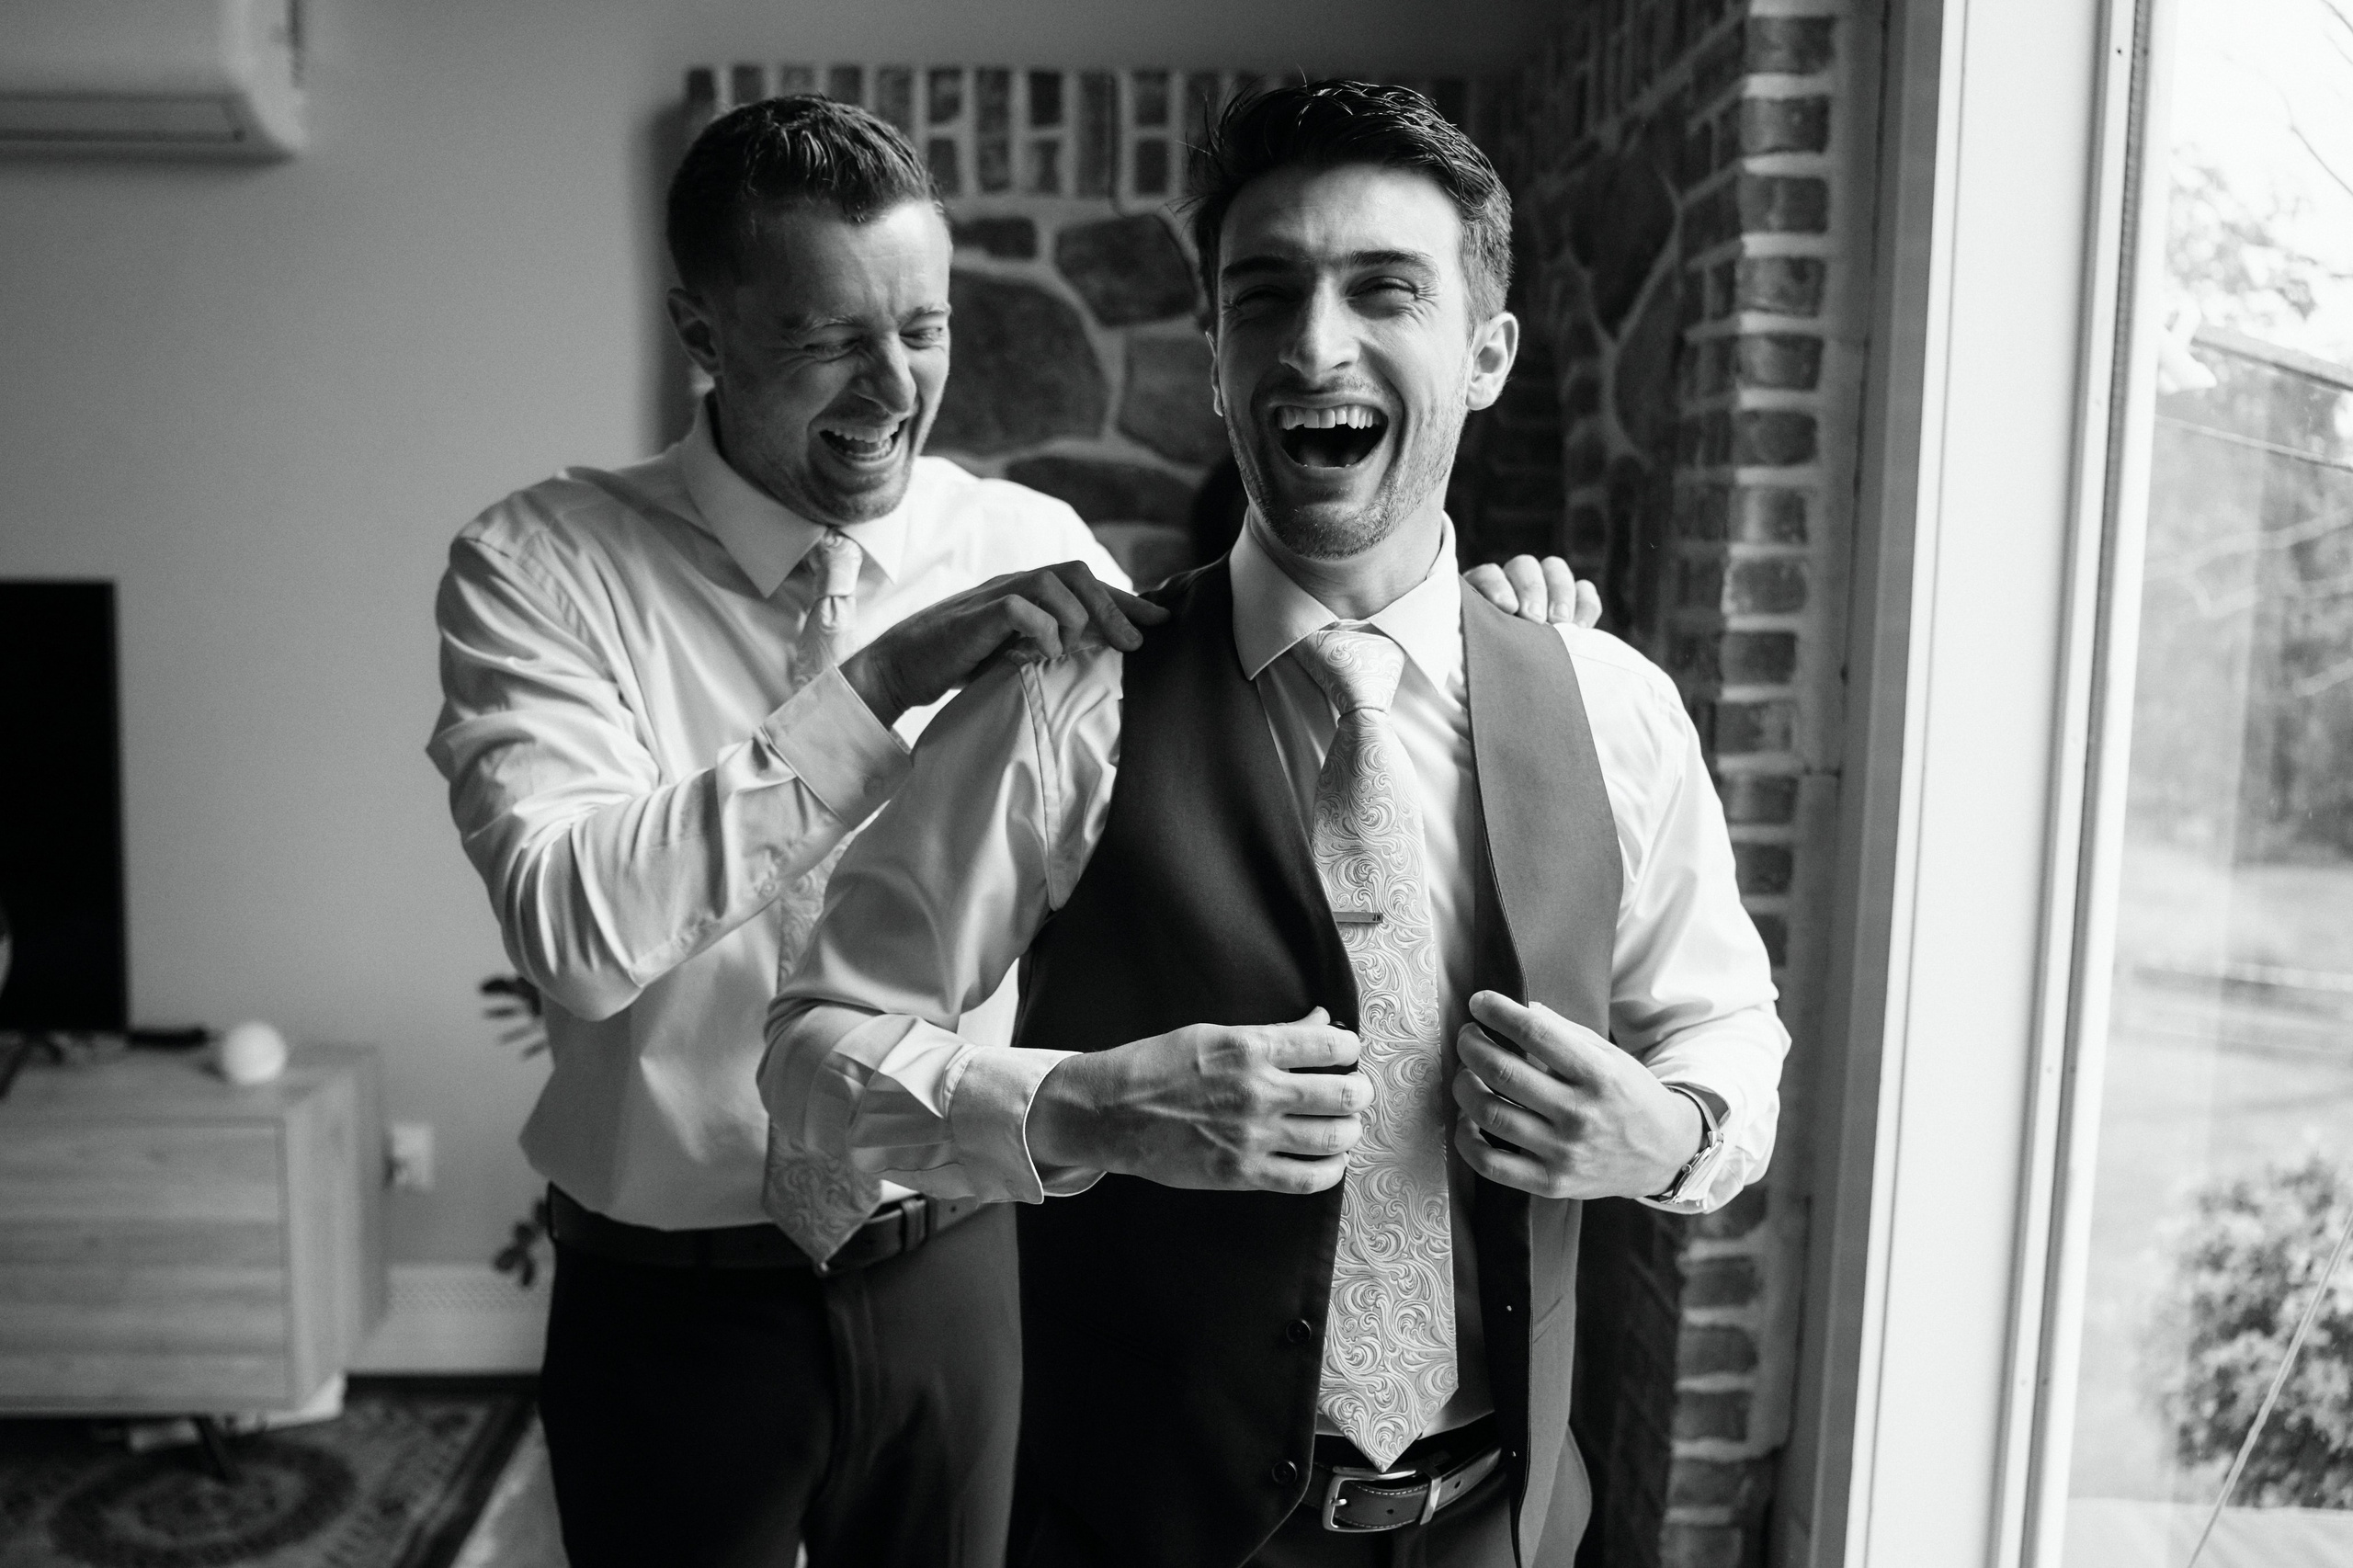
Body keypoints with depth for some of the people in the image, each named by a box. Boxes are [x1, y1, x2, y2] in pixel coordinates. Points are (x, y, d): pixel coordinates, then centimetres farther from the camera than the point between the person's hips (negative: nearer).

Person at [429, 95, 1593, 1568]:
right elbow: (571, 924, -26)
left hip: (960, 1273, 2)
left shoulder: (1026, 544, -5)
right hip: (678, 1299, -2)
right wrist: (878, 682, -32)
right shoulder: (538, 565, -12)